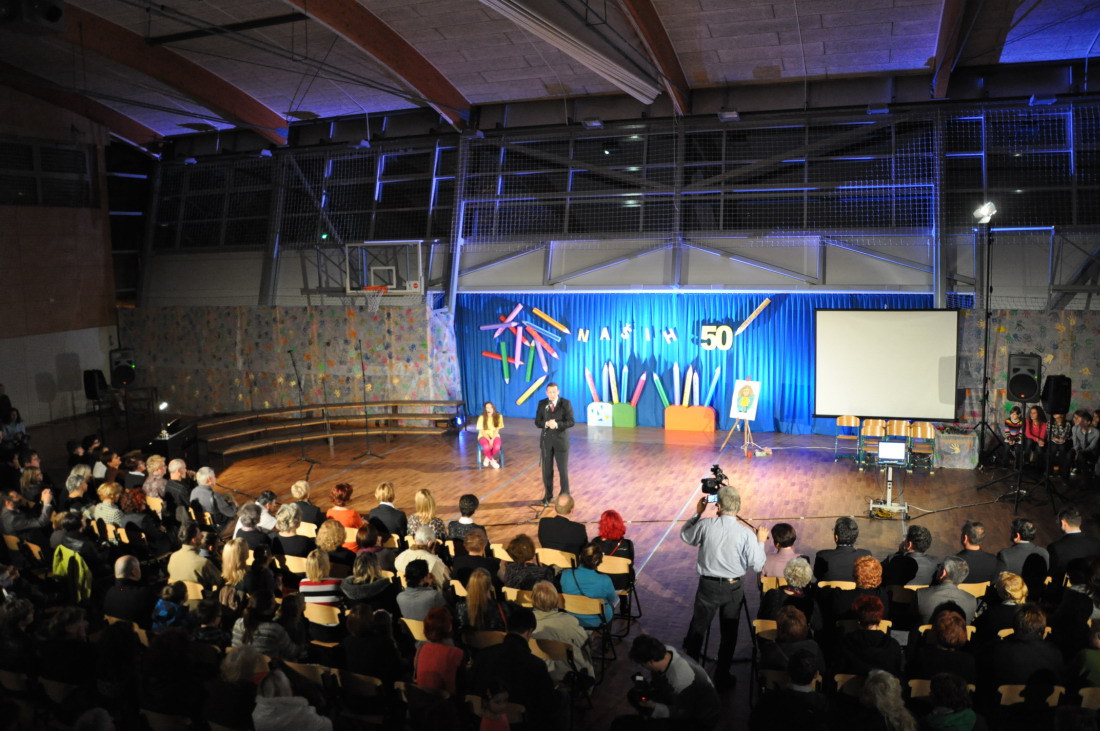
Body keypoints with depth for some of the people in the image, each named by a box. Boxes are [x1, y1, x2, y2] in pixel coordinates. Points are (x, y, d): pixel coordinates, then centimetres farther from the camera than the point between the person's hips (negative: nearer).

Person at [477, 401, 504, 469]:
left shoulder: (498, 416, -7)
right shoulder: (482, 417, -11)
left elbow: (497, 430, -6)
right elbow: (482, 431, -9)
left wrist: (492, 440, -19)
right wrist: (489, 440, -20)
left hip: (494, 436, 1)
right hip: (484, 436, -1)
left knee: (497, 447, -33)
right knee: (486, 447, -36)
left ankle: (487, 458, -1)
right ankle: (492, 461, -6)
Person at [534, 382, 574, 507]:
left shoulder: (566, 403, -6)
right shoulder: (542, 404, 2)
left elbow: (571, 422, -11)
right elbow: (537, 422, 0)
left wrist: (557, 424, -25)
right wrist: (546, 424, -21)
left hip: (561, 440, -2)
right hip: (546, 440, 2)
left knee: (563, 470, 3)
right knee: (547, 470, 7)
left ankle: (565, 496, 15)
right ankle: (548, 496, 19)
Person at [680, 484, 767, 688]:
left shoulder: (705, 525, -12)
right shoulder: (746, 533, -15)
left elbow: (684, 536, 7)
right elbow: (757, 565, -11)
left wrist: (698, 513, 15)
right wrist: (761, 541, 4)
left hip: (708, 585, 0)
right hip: (734, 588, 0)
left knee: (697, 628, 16)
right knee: (729, 632, 15)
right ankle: (722, 674, 24)